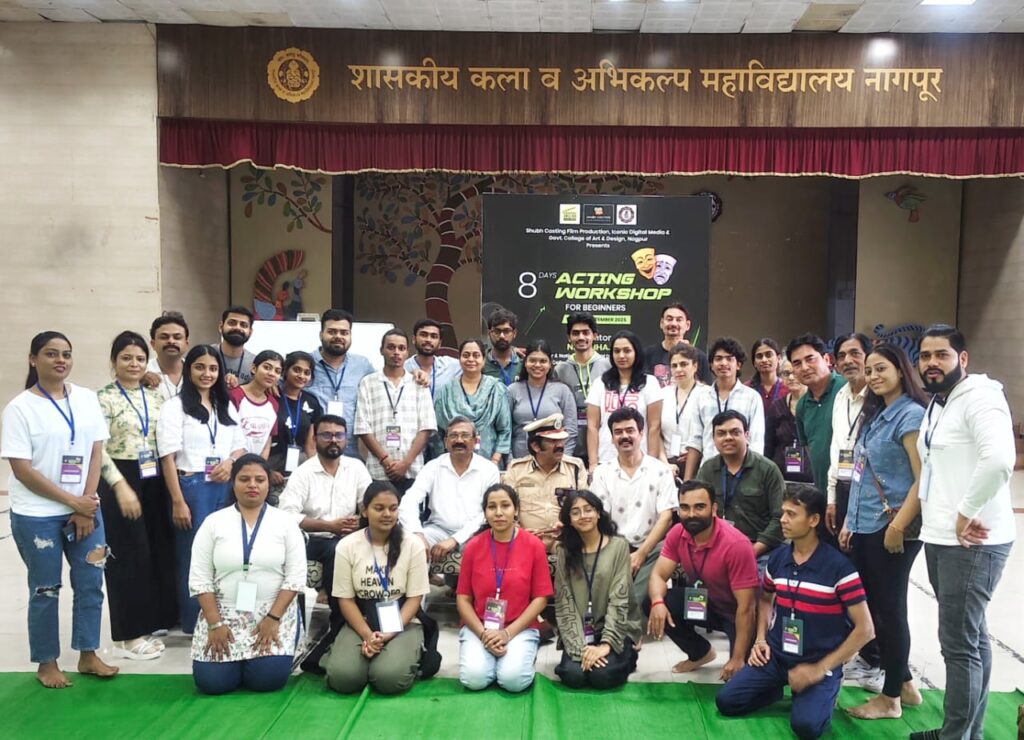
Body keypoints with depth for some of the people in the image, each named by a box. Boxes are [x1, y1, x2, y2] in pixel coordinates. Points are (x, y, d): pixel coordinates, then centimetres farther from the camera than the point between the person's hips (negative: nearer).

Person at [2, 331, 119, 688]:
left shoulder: (87, 399, 3)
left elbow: (95, 454, 3)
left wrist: (86, 505, -6)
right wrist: (72, 502, -13)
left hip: (86, 509, 4)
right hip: (37, 516, -4)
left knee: (91, 584, 8)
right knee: (45, 590, 7)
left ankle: (88, 655, 23)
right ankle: (46, 663, 23)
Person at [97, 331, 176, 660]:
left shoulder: (155, 397, 11)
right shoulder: (103, 398, -6)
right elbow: (98, 448, -12)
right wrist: (121, 487, -18)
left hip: (154, 481, 6)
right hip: (120, 482, -6)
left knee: (159, 552, 8)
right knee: (130, 555, -2)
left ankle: (150, 623, 22)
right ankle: (128, 635, 9)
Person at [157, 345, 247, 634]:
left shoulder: (227, 406, 15)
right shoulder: (175, 406, -4)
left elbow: (240, 446, 18)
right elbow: (168, 458, -9)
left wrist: (231, 462, -5)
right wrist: (178, 502, -14)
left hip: (225, 488, 6)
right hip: (192, 488, -5)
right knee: (194, 556, 1)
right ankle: (195, 625, 13)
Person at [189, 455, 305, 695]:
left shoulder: (285, 522, -1)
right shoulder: (213, 522, 1)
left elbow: (296, 577, -4)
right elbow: (199, 579, -1)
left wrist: (272, 618, -14)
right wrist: (215, 623, -10)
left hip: (274, 612, -1)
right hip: (224, 613, 1)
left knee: (268, 679, -18)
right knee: (212, 682, -14)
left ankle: (263, 652, 16)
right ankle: (238, 657, 18)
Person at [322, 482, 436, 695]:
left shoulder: (413, 545, -5)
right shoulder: (347, 546, -3)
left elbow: (414, 598, -5)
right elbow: (346, 599, -2)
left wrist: (390, 633, -19)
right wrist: (368, 635, -17)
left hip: (402, 624, -1)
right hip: (360, 624, 1)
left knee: (390, 678, -28)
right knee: (342, 677, -24)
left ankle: (411, 657, 5)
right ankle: (367, 654, 7)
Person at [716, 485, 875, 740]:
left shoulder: (838, 566, -15)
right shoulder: (777, 558, 2)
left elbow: (865, 629, -13)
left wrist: (821, 668, -16)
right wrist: (761, 639, 4)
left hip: (819, 663, -4)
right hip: (776, 656, 5)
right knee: (726, 701, -11)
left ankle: (823, 694, 6)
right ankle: (780, 687, 16)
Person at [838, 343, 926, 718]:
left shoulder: (911, 414, -12)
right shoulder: (875, 415, 14)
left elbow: (924, 479, -18)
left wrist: (898, 526, -20)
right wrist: (850, 520, 14)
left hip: (890, 530, -8)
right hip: (864, 528, 8)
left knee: (888, 609, 3)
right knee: (875, 607, 14)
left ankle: (891, 698, 17)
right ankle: (904, 684, 29)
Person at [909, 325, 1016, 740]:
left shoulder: (979, 396, -14)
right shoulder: (936, 406, 16)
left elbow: (999, 459, -30)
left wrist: (967, 513, -22)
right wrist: (918, 505, 7)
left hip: (972, 542, -10)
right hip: (939, 538, 10)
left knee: (959, 644, -4)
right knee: (972, 637, 18)